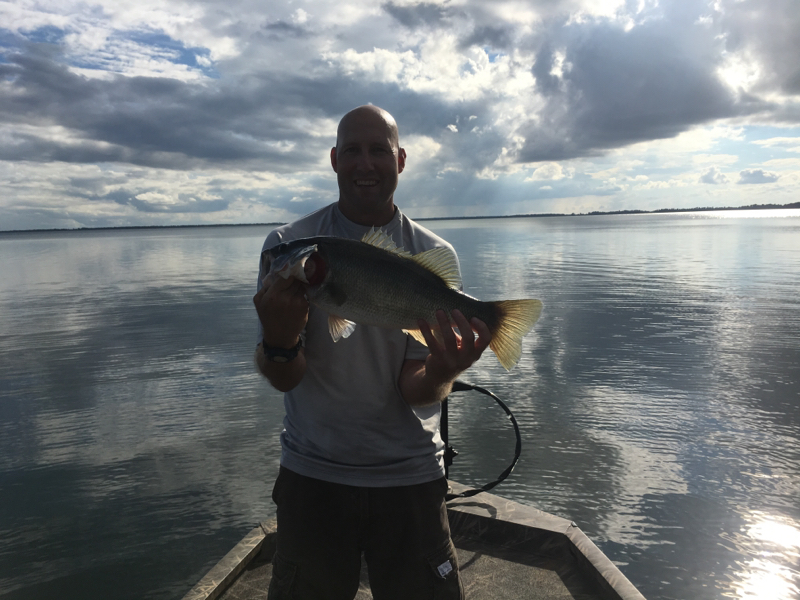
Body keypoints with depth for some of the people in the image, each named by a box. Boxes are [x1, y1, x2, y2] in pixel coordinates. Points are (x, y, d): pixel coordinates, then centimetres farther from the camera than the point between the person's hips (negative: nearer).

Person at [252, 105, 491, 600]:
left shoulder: (433, 255, -6)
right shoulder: (288, 245, -7)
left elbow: (414, 388, -10)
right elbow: (284, 379, -11)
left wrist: (439, 374, -33)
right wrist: (279, 342, -34)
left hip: (410, 478, 0)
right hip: (313, 475, 1)